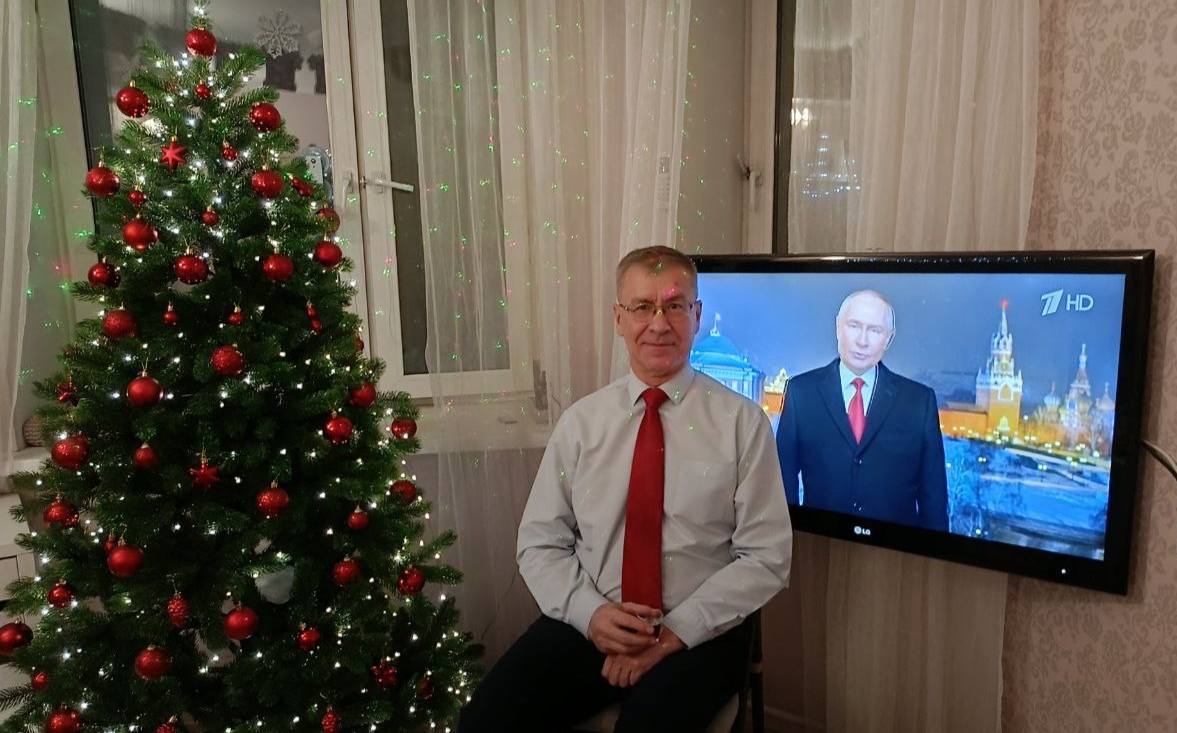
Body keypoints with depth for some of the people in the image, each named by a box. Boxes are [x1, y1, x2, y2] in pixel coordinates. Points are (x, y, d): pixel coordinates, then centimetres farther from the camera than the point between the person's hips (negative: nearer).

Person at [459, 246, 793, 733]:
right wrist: (591, 612, -12)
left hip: (699, 634, -1)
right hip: (586, 623, 2)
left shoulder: (742, 422, -2)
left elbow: (766, 557, -4)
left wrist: (676, 631, -13)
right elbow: (540, 544, 5)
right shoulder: (580, 422, 4)